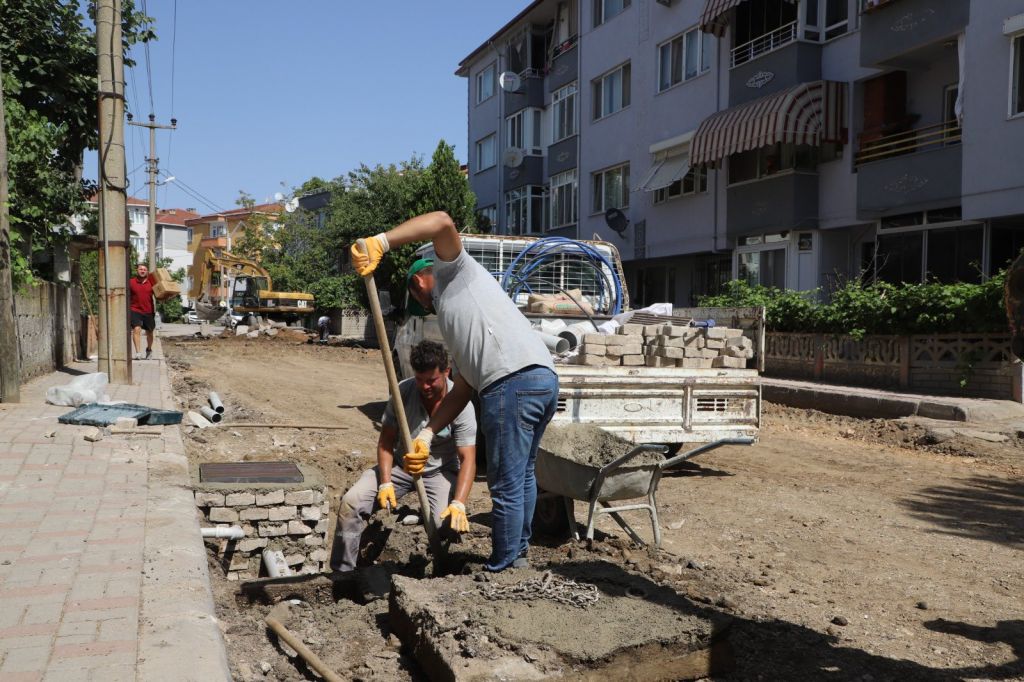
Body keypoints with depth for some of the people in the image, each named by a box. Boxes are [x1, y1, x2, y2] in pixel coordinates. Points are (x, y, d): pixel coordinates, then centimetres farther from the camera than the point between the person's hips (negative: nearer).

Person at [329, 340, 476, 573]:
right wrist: (386, 483, -20)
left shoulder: (460, 404, -20)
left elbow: (468, 459, -23)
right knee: (351, 502, -16)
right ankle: (342, 571, -1)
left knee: (449, 524, -29)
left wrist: (459, 504, -37)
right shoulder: (404, 391, -13)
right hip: (400, 465, 3)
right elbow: (386, 441, -7)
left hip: (440, 471, -2)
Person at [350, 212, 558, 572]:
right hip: (545, 379, 10)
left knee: (506, 485, 1)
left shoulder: (455, 273, 13)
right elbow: (463, 389, 23)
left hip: (513, 382, -10)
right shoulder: (452, 316, 34)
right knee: (523, 475, 23)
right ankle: (518, 553, 39)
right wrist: (427, 433, 17)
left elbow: (443, 221, -8)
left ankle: (500, 568, 13)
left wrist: (381, 242, -14)